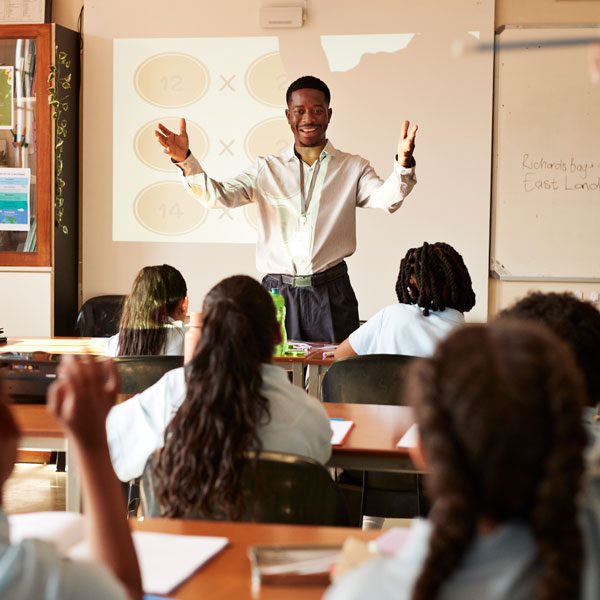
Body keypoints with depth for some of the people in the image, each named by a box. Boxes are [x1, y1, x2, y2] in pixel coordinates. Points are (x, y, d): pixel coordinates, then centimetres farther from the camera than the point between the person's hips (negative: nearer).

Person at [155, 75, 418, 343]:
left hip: (331, 294, 0)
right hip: (278, 291, 1)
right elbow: (218, 196, -1)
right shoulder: (266, 169, 9)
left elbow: (387, 199, -8)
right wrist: (185, 160, -18)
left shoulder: (353, 168, 7)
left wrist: (403, 165, -30)